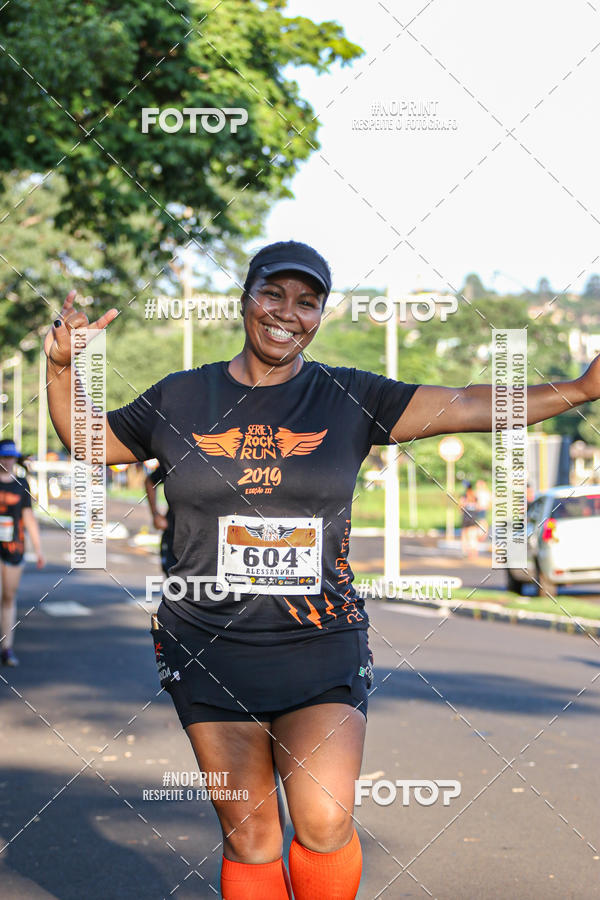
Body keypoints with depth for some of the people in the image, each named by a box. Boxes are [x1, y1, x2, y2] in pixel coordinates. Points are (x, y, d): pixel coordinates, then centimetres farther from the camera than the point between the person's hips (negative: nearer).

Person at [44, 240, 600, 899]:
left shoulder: (351, 399, 4)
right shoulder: (178, 398, 6)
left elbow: (465, 405, -1)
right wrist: (62, 367, 4)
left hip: (320, 644, 0)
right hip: (209, 646, 1)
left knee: (325, 825, -10)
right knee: (248, 836, 2)